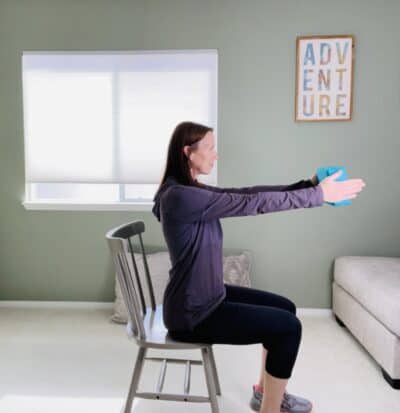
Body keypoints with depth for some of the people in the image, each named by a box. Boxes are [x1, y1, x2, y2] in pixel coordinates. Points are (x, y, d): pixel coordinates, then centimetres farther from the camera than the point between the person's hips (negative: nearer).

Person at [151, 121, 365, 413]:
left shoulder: (192, 190, 7)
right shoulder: (180, 196, -25)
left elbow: (245, 193, 3)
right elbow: (253, 203, -25)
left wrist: (307, 185, -4)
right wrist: (319, 195, -17)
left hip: (208, 296, 10)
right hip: (192, 314, -10)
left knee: (285, 308, 15)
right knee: (288, 326, -7)